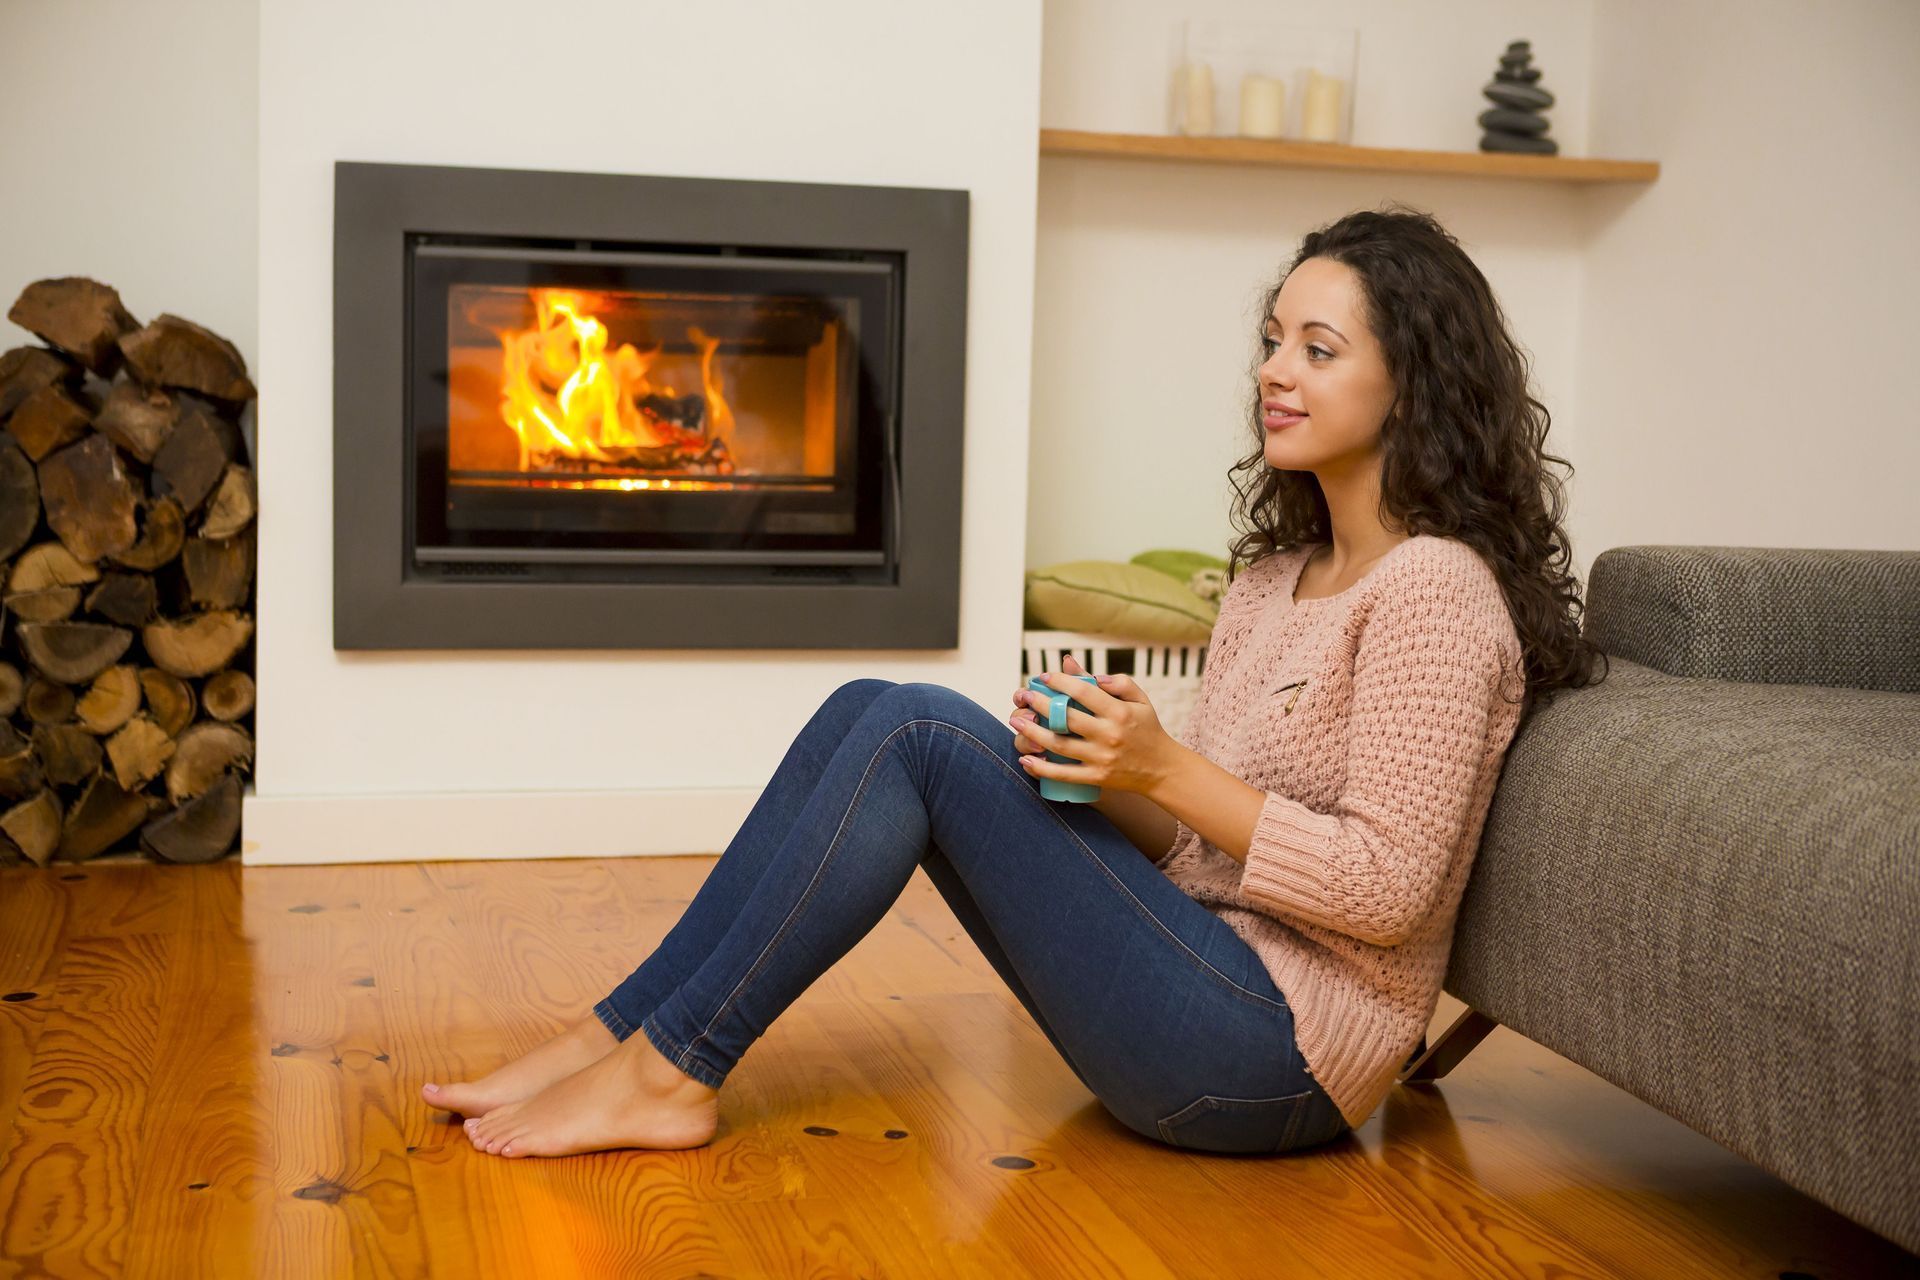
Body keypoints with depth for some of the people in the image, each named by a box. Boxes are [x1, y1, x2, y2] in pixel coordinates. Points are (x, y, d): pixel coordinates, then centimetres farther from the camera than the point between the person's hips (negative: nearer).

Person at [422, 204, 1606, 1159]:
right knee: (877, 710, -4)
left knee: (926, 730, -18)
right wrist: (1097, 767, -5)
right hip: (1203, 969, 8)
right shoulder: (1275, 576, 15)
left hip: (1276, 1059, -8)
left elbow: (1387, 887, -19)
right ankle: (628, 1033, -2)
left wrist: (1170, 771, -19)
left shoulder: (1433, 588, -12)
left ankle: (671, 1071, -9)